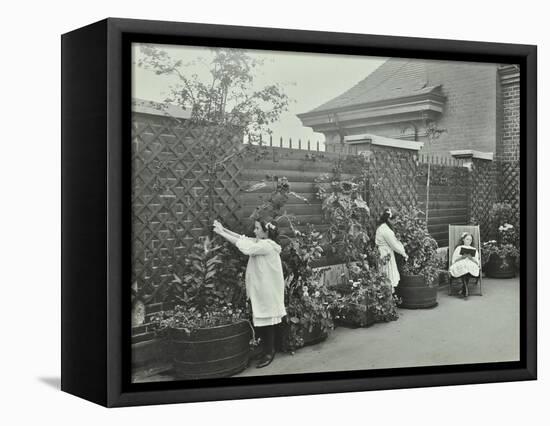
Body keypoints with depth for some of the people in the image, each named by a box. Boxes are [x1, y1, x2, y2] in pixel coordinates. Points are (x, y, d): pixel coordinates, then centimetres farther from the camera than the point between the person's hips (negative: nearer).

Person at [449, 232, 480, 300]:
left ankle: (463, 290, -33)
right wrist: (462, 257, -5)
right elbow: (454, 260, 12)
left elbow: (477, 261, 13)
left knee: (469, 267, -39)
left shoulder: (474, 249, 27)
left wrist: (471, 258, -7)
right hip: (460, 265, -1)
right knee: (463, 268, -39)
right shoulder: (459, 248, 23)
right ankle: (466, 292, -40)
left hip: (471, 265, 1)